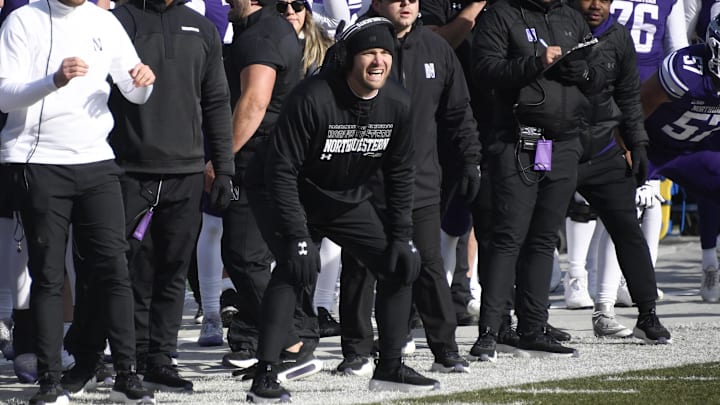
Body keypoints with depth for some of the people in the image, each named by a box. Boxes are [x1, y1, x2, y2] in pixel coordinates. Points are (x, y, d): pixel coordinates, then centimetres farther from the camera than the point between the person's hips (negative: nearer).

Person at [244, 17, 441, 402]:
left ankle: (390, 367, 14)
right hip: (286, 196, -7)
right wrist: (297, 237, -34)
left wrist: (401, 236, -3)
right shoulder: (312, 98, -31)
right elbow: (282, 170, -30)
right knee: (297, 266, -29)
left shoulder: (397, 105, -12)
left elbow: (399, 174, 2)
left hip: (348, 198, 7)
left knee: (401, 262, 1)